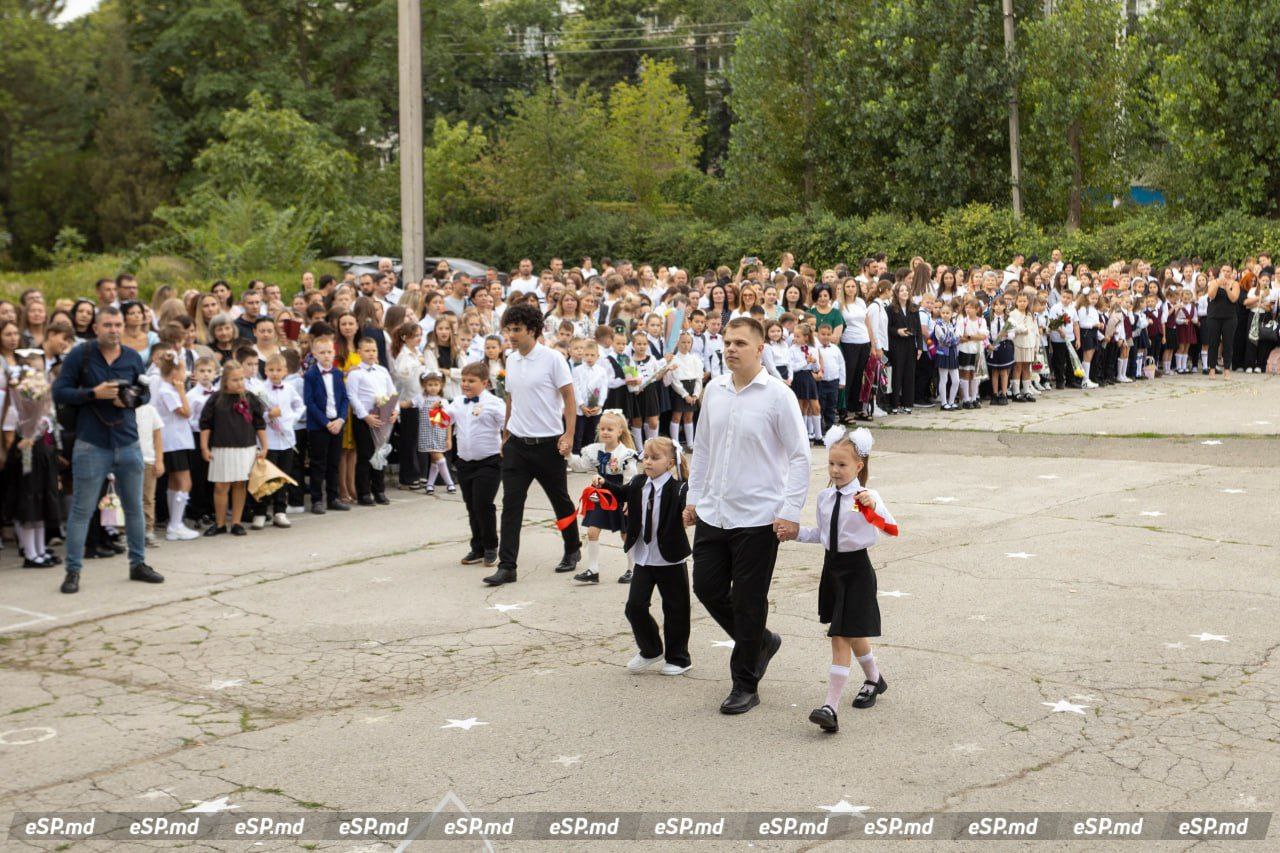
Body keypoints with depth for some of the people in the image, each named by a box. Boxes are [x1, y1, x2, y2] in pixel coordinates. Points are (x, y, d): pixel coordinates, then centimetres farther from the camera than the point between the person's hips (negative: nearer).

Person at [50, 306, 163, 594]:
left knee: (134, 507, 11)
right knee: (81, 510, 0)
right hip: (91, 444, -4)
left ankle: (138, 564, 24)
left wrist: (132, 398, -8)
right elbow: (59, 393, -6)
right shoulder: (80, 355, -5)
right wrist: (94, 393, -18)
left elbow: (146, 392, 15)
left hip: (128, 442, 4)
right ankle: (73, 570, 7)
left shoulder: (133, 358, 5)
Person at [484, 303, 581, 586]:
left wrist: (569, 435, -15)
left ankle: (572, 550, 33)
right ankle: (506, 566, -4)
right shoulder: (511, 360, 8)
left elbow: (569, 398, -8)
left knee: (560, 500, 11)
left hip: (548, 443, -4)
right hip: (517, 443, 4)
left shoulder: (552, 359, -9)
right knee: (511, 505, -3)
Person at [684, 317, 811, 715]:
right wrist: (694, 497, 14)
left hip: (757, 518, -6)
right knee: (708, 587, 10)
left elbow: (800, 456, -9)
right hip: (713, 513, 6)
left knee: (748, 603, 2)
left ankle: (745, 686, 16)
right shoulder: (714, 391, 6)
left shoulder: (777, 395, -10)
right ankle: (760, 642, 35)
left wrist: (790, 511, -14)